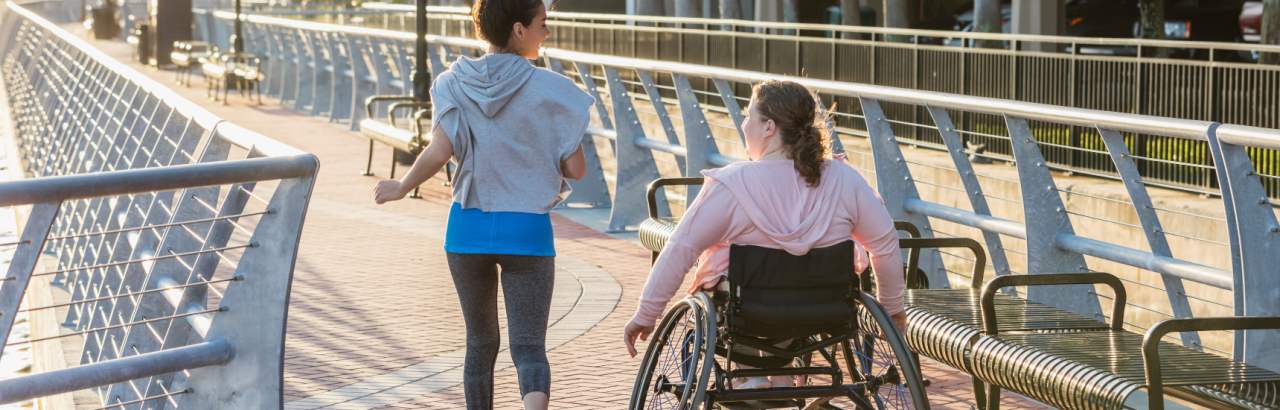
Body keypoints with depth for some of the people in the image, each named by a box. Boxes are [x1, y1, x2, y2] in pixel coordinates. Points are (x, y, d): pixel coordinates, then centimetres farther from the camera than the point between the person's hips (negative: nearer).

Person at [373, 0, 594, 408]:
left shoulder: (453, 84, -1)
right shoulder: (550, 91, -6)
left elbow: (439, 153, -13)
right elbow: (575, 169, -6)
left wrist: (400, 188, 4)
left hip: (469, 227, 3)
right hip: (527, 229, -3)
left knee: (480, 343, 18)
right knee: (528, 346, -4)